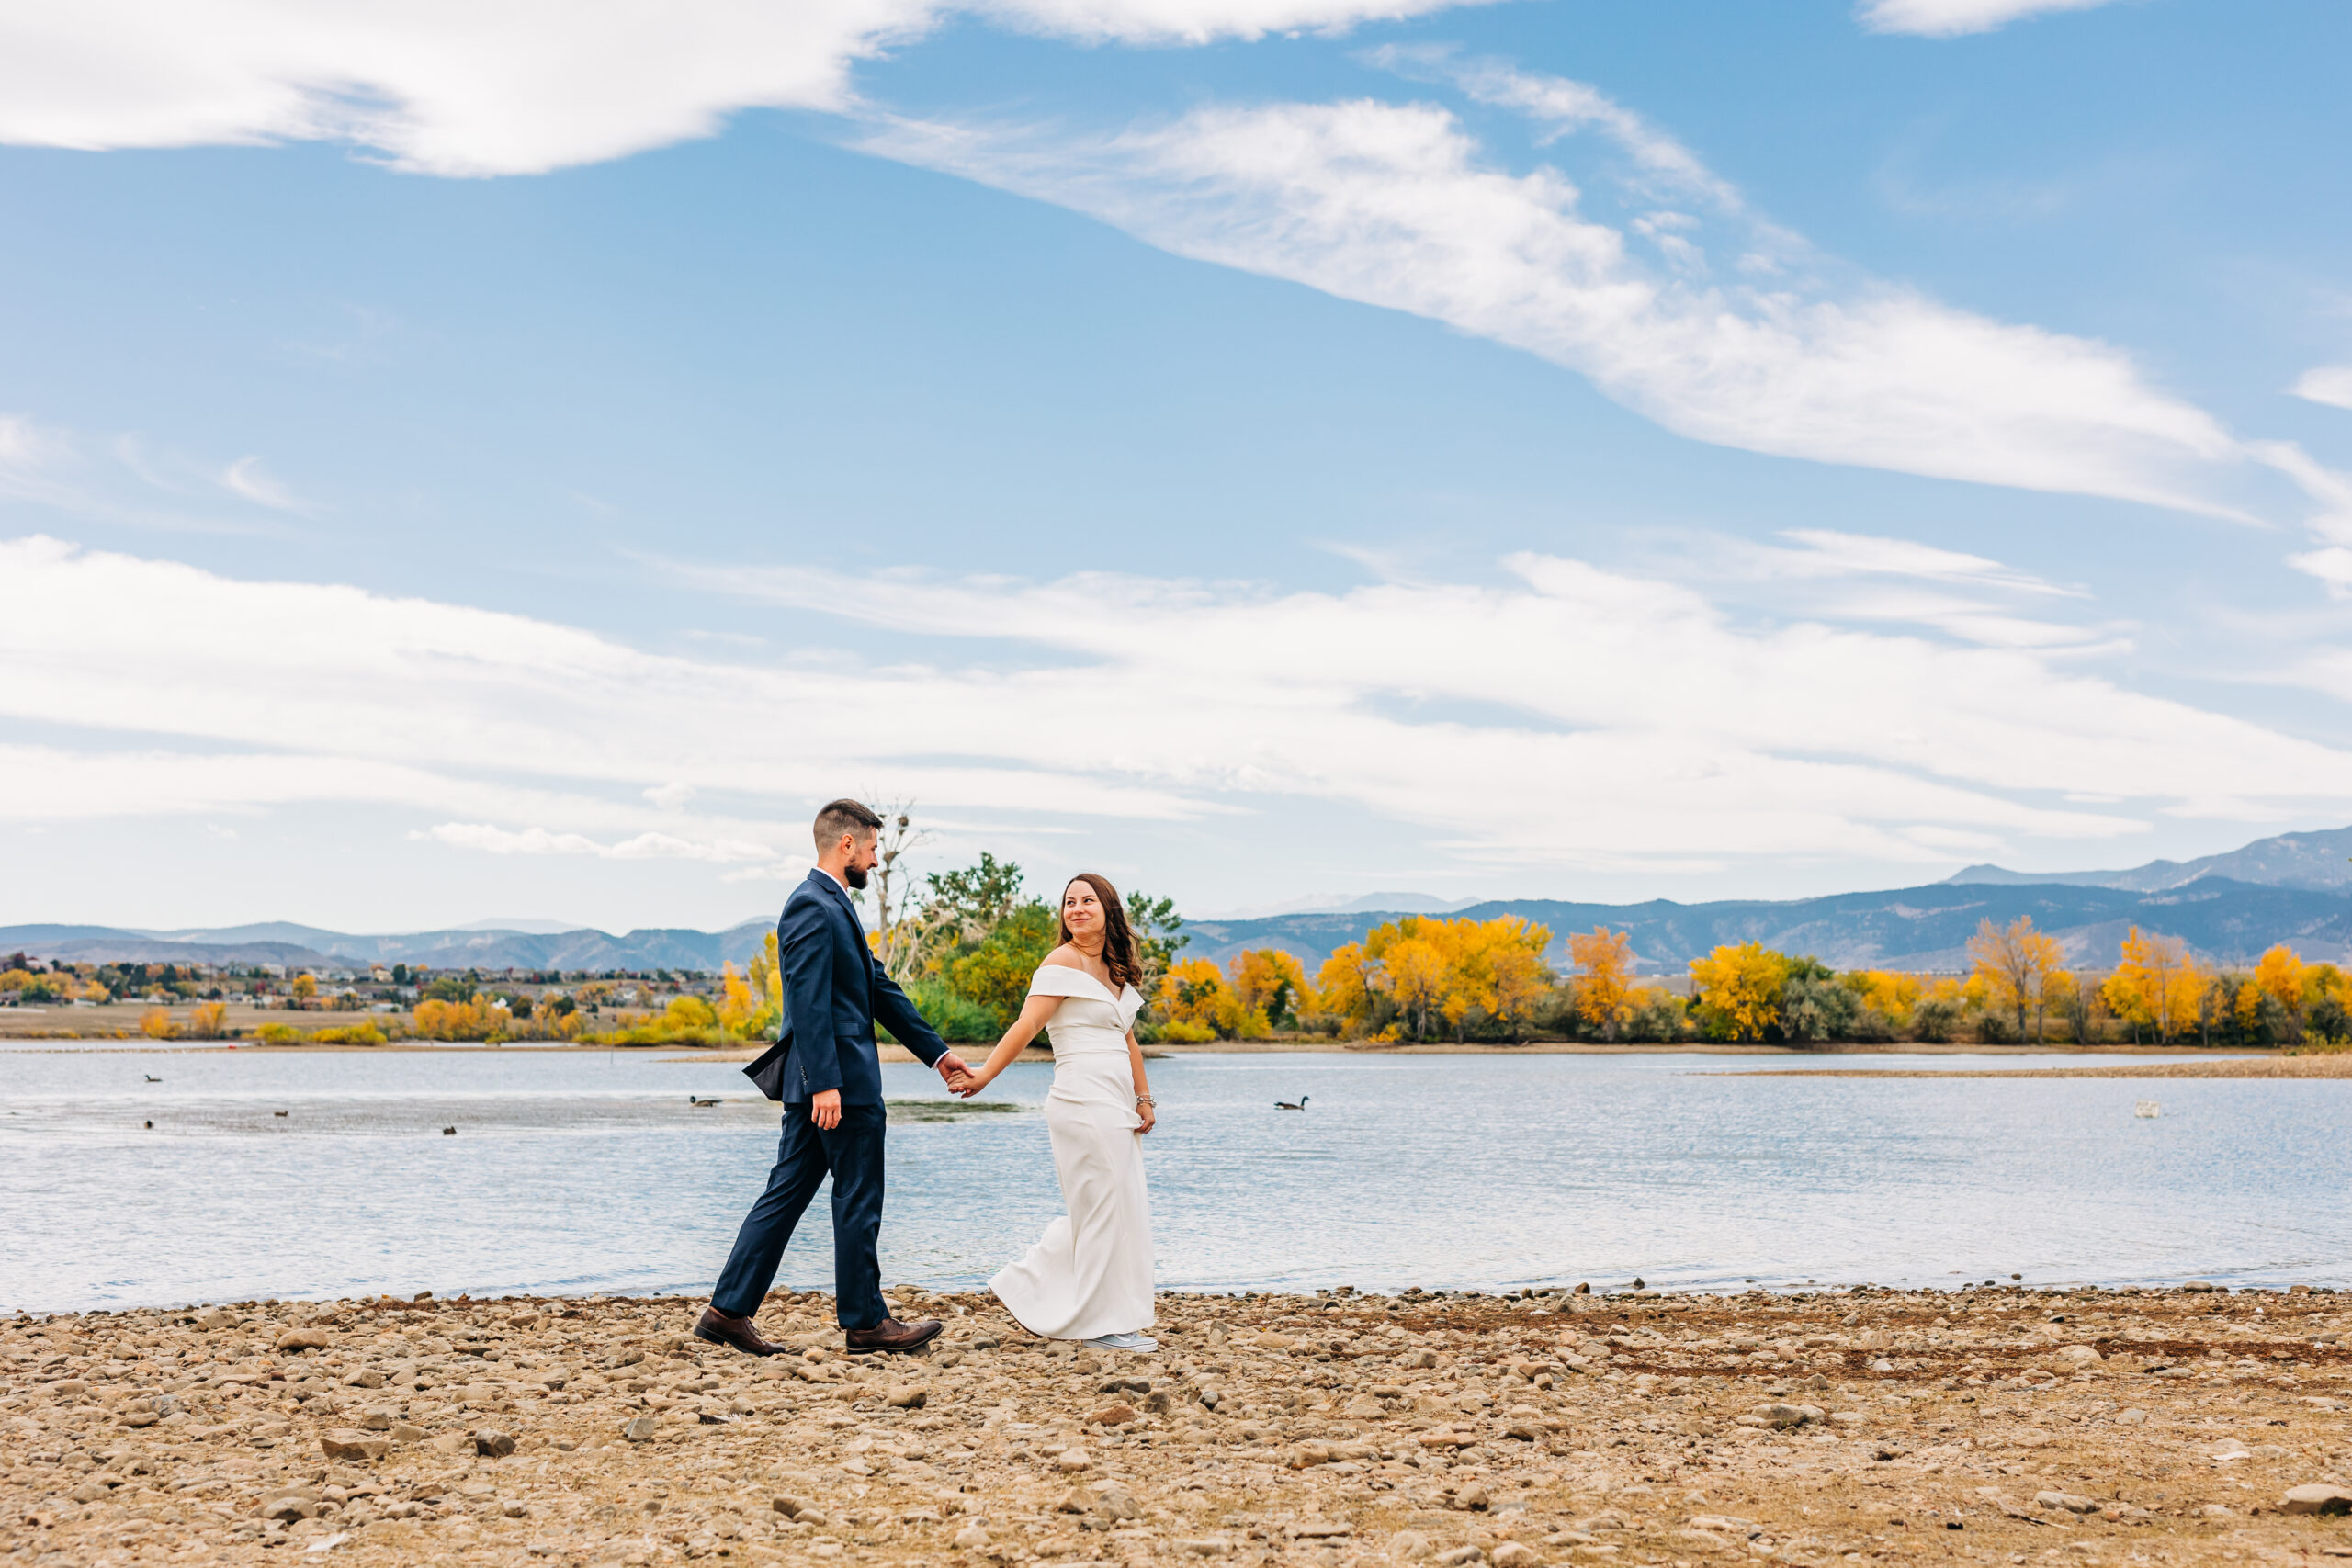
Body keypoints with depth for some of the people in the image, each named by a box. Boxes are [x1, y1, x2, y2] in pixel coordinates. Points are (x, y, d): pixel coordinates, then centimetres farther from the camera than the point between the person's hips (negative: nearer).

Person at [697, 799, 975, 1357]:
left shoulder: (833, 906, 19)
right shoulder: (813, 907, -14)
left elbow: (879, 989, 21)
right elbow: (808, 1002, -21)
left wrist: (937, 1051, 21)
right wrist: (824, 1084, -25)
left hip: (828, 1083, 10)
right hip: (838, 1081, -10)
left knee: (786, 1194, 10)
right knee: (857, 1202, 0)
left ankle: (729, 1311, 11)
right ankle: (865, 1322, 9)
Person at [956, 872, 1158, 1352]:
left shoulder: (1115, 971, 17)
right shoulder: (1064, 961, -7)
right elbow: (1026, 1027, -13)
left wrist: (1144, 1099, 14)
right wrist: (983, 1076, -20)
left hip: (1116, 1108, 9)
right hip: (1084, 1101, -9)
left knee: (1106, 1211, 14)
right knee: (1104, 1208, -4)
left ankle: (1026, 1290, 24)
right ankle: (1105, 1323, 6)